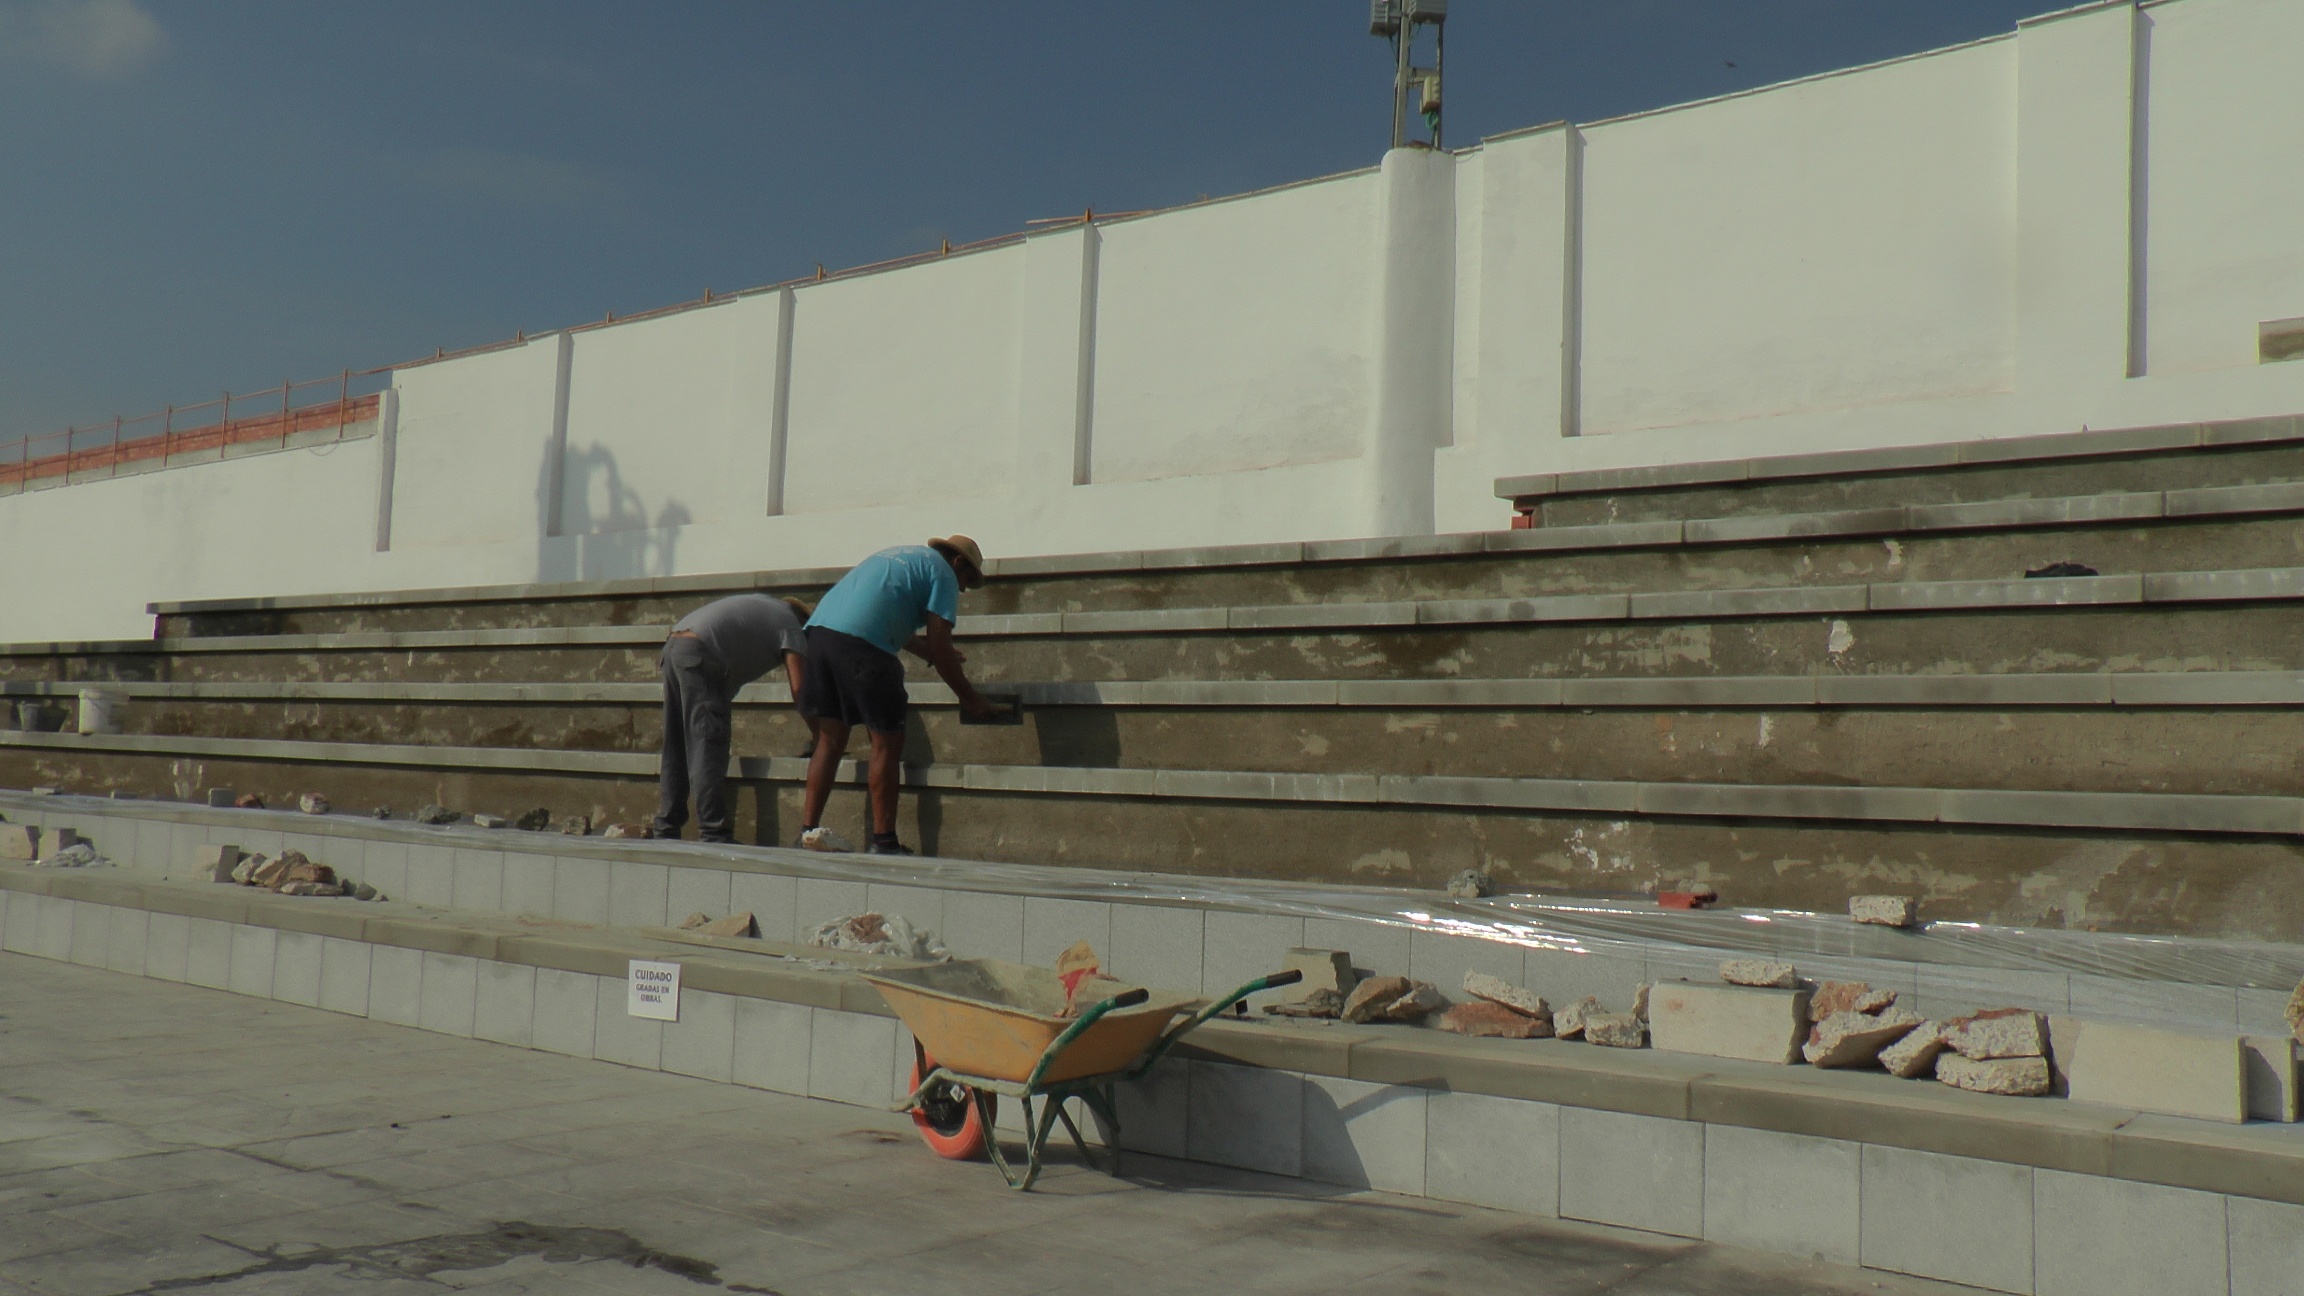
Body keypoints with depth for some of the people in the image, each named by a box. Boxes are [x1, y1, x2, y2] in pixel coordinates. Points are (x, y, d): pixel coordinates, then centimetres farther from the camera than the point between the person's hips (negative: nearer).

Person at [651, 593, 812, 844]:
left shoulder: (763, 604, 30)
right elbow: (799, 689, -1)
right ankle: (714, 835, -13)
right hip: (700, 653, -9)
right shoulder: (791, 625, 8)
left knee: (675, 750, 12)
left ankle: (665, 830, 14)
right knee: (707, 750, -10)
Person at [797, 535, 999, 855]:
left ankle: (809, 829, 14)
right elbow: (939, 647, 2)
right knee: (887, 741, 1)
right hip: (861, 640, -8)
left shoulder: (901, 555, 33)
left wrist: (931, 653, 53)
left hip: (819, 628, 8)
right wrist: (969, 698, 11)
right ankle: (883, 842, 2)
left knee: (831, 738, 15)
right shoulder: (942, 571, 9)